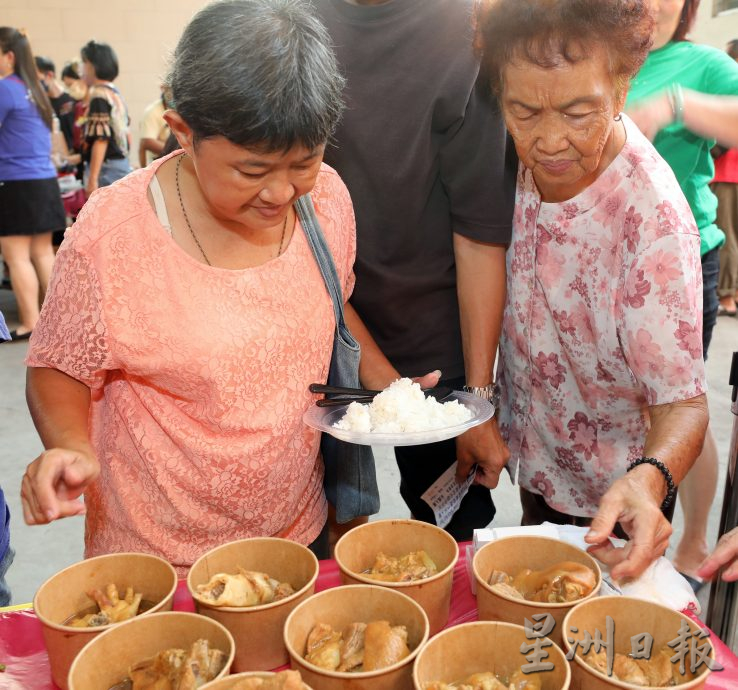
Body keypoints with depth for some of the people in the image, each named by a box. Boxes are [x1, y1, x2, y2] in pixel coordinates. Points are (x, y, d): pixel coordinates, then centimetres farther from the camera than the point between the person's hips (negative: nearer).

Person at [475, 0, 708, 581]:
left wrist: (648, 480, -49)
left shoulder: (653, 218, -32)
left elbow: (682, 402, -28)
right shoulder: (529, 158, -15)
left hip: (611, 495, -5)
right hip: (533, 455, 5)